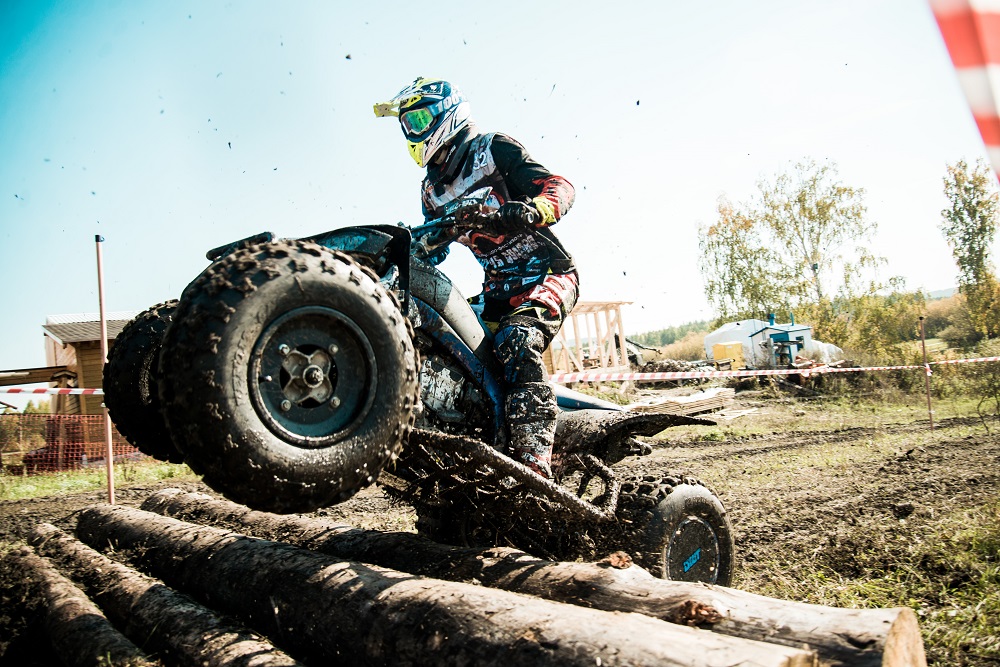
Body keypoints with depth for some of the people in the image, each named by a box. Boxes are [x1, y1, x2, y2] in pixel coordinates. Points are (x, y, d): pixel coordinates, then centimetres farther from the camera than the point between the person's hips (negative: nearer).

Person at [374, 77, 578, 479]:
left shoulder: (494, 149, -3)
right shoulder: (432, 189, 17)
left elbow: (560, 186, -12)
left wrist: (532, 210, -34)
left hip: (547, 273, -8)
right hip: (498, 287, 8)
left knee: (517, 343, -31)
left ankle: (535, 462, -36)